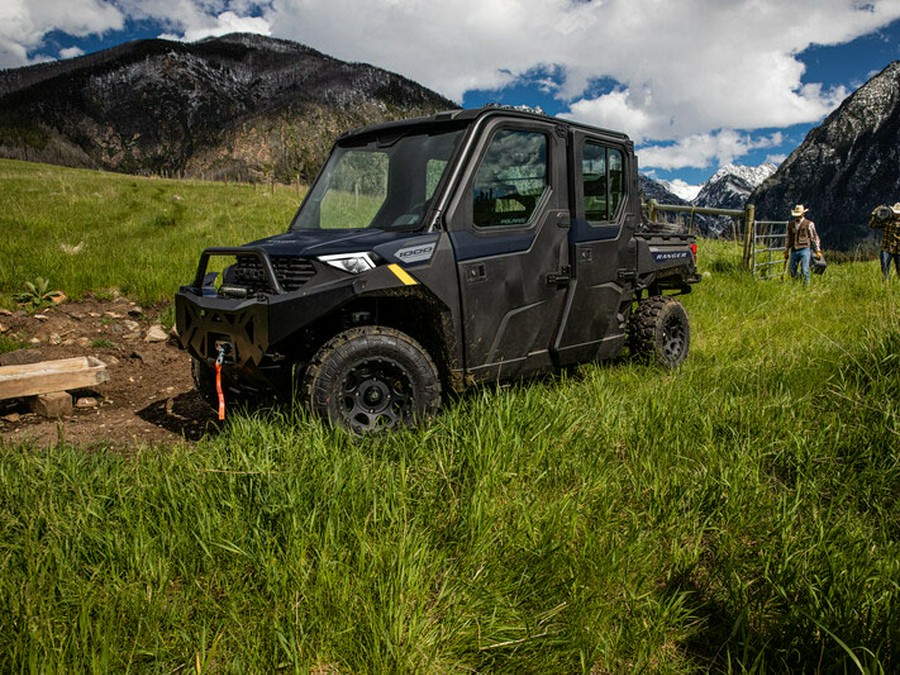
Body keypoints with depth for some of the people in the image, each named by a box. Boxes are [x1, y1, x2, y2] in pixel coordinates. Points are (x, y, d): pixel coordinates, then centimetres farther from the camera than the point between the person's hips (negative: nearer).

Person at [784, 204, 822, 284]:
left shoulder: (809, 224, -1)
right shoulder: (790, 224, 10)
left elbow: (814, 237, 2)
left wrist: (818, 250, -2)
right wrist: (786, 251, 18)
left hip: (804, 249, -4)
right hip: (793, 250, 4)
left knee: (804, 270, -9)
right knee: (791, 270, 5)